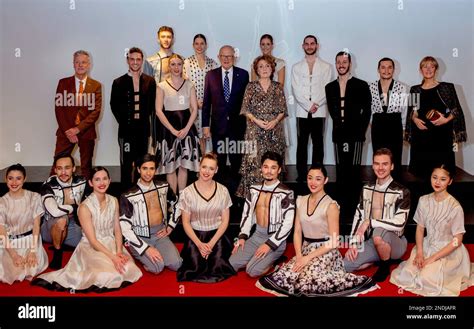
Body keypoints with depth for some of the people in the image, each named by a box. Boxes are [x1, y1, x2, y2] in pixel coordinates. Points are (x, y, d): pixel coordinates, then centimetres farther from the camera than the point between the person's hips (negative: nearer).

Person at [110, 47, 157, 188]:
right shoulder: (119, 82, 2)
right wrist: (123, 121, -1)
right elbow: (114, 106, 5)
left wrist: (147, 120, 0)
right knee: (126, 164, -1)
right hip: (126, 129, -2)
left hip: (144, 129, 2)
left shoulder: (150, 81, 6)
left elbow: (153, 105, 8)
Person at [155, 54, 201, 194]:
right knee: (171, 165, 0)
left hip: (187, 127, 1)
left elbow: (194, 109, 4)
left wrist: (186, 129, -10)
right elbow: (159, 111, -3)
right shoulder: (162, 86, 2)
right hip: (169, 127, -1)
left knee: (184, 165, 2)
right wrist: (173, 130, -11)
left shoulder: (189, 85, 8)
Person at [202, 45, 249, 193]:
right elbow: (206, 102, 3)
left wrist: (247, 120, 1)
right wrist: (205, 125, -1)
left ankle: (235, 189, 20)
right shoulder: (211, 75, 3)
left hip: (237, 124, -1)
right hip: (218, 124, 1)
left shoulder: (243, 74, 1)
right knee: (219, 160, 9)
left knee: (236, 158, 5)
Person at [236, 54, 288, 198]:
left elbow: (283, 110, 7)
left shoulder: (278, 87, 8)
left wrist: (275, 121, -11)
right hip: (255, 130, -1)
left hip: (274, 131, 1)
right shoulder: (251, 86, 5)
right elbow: (245, 109, 2)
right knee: (254, 162, -5)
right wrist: (257, 121, -13)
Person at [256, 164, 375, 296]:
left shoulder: (331, 205, -12)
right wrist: (299, 256, -10)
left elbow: (333, 242, -13)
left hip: (325, 251, -5)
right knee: (282, 277, -19)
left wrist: (308, 257, -16)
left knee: (308, 281, -29)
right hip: (305, 248, 5)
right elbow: (297, 232, 5)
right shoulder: (301, 201, 6)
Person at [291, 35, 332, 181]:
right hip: (302, 112, 0)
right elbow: (296, 90, 0)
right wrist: (308, 106, -11)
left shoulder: (325, 67, 9)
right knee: (302, 144, 1)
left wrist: (316, 104, -13)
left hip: (319, 112, 0)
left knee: (318, 144, 2)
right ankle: (301, 175, 6)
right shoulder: (296, 67, 10)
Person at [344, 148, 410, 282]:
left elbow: (399, 224, -24)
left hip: (394, 242, -5)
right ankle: (383, 257, 9)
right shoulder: (366, 189, 4)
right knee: (345, 265, -14)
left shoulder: (402, 192, -13)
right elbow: (358, 217, 5)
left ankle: (385, 266, -8)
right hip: (371, 242, 5)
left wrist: (369, 222, -24)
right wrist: (353, 244, -6)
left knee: (378, 233, -40)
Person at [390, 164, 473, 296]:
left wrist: (433, 258, -17)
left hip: (448, 251, -4)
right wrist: (419, 253, -10)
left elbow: (457, 241, -13)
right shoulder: (424, 201, -4)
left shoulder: (455, 207, -17)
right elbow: (420, 228, 4)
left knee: (427, 278, -24)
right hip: (427, 246, 4)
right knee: (407, 273, -18)